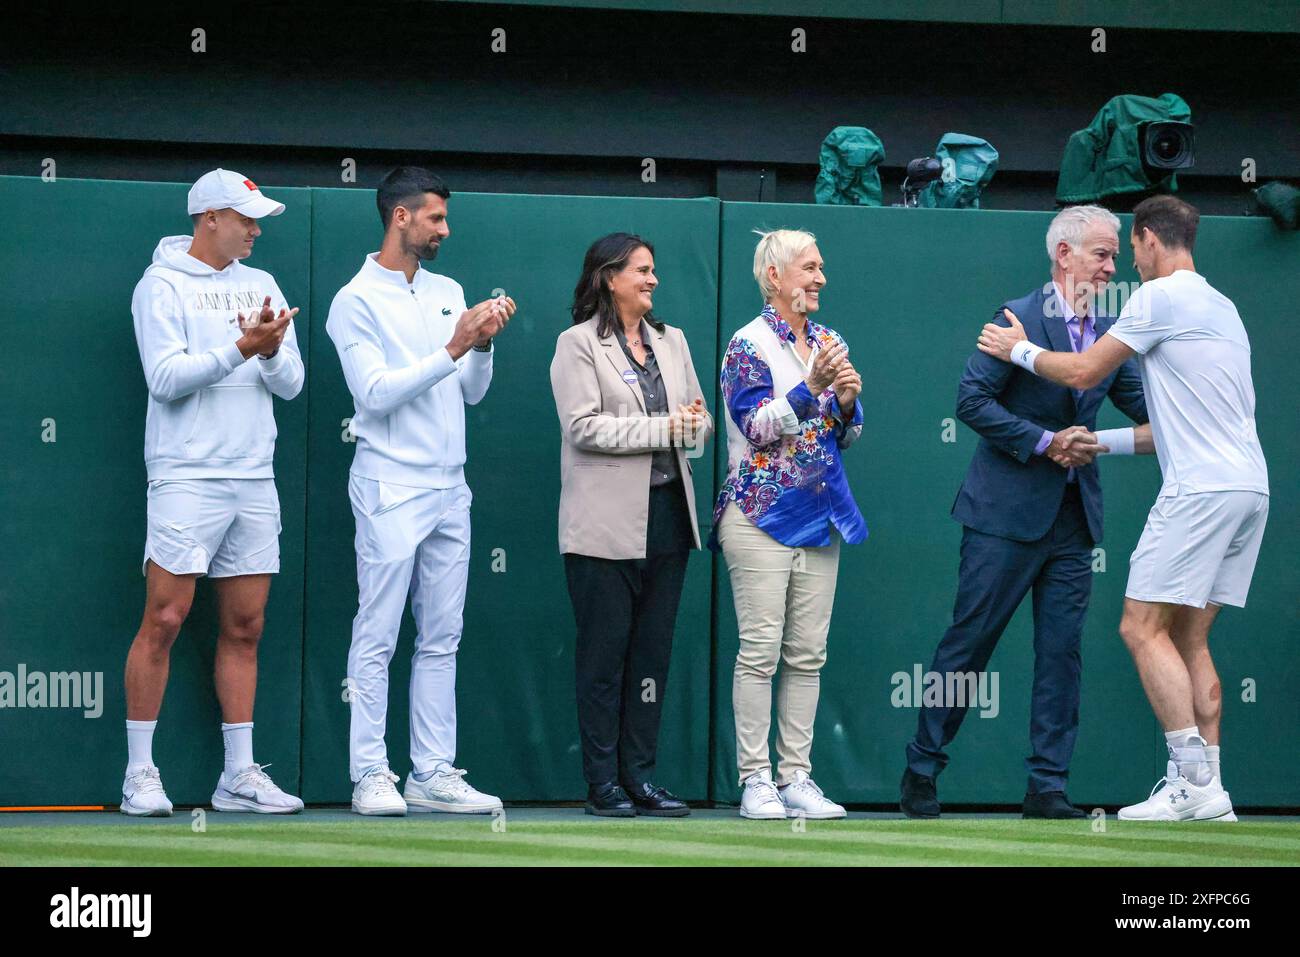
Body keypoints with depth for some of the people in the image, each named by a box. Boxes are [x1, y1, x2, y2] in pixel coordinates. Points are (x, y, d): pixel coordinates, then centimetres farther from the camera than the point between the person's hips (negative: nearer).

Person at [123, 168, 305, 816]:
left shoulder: (261, 286, 15)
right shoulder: (162, 286, -1)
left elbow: (291, 383, 9)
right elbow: (166, 377, -12)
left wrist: (272, 351, -12)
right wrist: (239, 349, -20)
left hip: (254, 482, 6)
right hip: (186, 478, -6)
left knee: (243, 629, 7)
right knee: (164, 621, -8)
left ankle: (239, 775, 11)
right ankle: (140, 773, -4)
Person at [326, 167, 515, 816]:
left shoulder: (448, 293, 15)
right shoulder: (356, 302, -5)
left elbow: (473, 392, 14)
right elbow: (376, 391, -15)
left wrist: (483, 344, -4)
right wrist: (451, 349, -19)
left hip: (449, 488, 7)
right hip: (391, 488, -7)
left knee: (441, 640, 6)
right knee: (376, 639, -5)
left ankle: (434, 774, 9)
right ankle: (371, 775, -1)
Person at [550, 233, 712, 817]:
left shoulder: (671, 341, 17)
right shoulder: (578, 345, -2)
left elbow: (699, 421, 17)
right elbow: (584, 426, -13)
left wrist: (696, 424, -7)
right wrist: (663, 429, -14)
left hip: (667, 514, 6)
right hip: (607, 522, -6)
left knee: (653, 652, 6)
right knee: (604, 654, -2)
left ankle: (640, 776, 11)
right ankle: (603, 783, 2)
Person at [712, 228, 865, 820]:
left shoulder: (828, 343, 14)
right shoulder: (750, 345, -5)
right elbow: (758, 426, -13)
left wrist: (847, 402, -2)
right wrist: (810, 388, -22)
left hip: (819, 516, 6)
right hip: (762, 515, -6)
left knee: (807, 654, 4)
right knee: (761, 650, -7)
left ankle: (796, 777, 7)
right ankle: (755, 779, -4)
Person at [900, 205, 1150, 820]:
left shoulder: (1109, 332, 11)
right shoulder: (1020, 318, -8)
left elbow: (1145, 408, 12)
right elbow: (972, 399, -12)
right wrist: (1045, 442, -16)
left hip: (1073, 516, 6)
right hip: (1007, 511, -6)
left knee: (1062, 652, 3)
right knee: (968, 642, -1)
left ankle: (1047, 788, 6)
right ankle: (921, 773, 9)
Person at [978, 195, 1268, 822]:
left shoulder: (1161, 296, -6)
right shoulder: (1220, 306, 22)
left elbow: (1082, 373, -2)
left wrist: (1020, 349, 15)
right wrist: (1103, 442, 32)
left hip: (1201, 488, -9)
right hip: (1248, 485, 9)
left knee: (1143, 627, -8)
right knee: (1188, 635, 10)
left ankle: (1195, 782, -15)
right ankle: (1207, 789, 5)